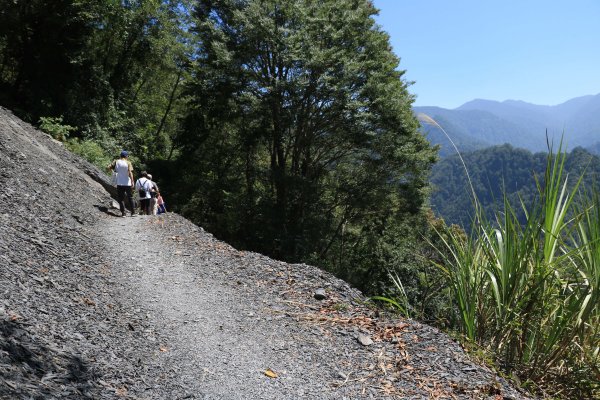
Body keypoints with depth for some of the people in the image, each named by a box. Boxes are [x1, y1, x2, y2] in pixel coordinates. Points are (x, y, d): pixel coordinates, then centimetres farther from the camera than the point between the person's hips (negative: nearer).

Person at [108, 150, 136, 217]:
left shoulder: (116, 162, 1)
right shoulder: (128, 163, -7)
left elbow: (109, 167, -6)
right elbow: (130, 172, -18)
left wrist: (114, 169, 13)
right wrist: (132, 181, -17)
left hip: (119, 183, 1)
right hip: (127, 183, -1)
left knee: (121, 198, 6)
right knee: (130, 198, 11)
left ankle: (123, 213, 2)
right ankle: (133, 212, 12)